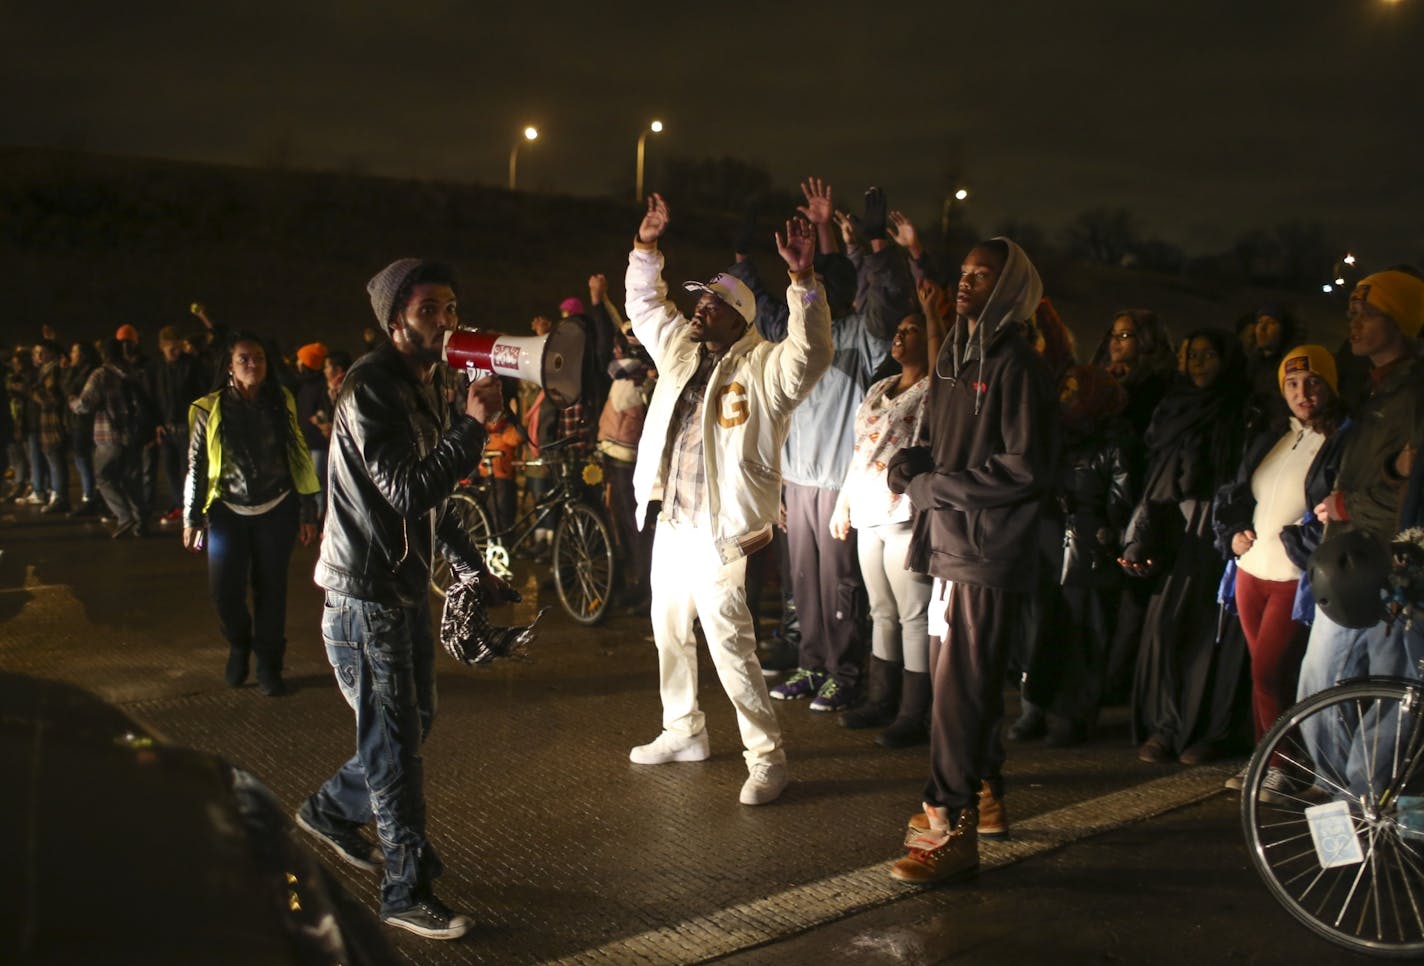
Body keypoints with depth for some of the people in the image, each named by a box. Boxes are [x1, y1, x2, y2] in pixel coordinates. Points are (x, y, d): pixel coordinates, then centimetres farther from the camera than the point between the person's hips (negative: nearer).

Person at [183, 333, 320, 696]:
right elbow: (196, 466, 4)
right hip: (228, 511, 0)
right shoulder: (210, 410, -1)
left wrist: (307, 513, 5)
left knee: (271, 590, 3)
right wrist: (192, 518, 2)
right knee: (224, 591, -7)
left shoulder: (281, 403, 3)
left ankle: (268, 667, 17)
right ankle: (239, 645, 23)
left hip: (276, 510, 1)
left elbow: (300, 459, 6)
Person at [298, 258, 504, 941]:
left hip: (406, 586, 9)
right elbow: (407, 492, -27)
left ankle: (331, 811, 41)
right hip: (364, 594, -9)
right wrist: (471, 424, -25)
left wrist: (474, 569, 19)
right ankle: (406, 892, 9)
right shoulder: (370, 387, -18)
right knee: (395, 742, -2)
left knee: (413, 724, 19)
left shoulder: (424, 385, 12)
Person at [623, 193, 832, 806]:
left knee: (730, 647, -9)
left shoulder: (765, 367, -10)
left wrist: (803, 279, -39)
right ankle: (683, 732, 37)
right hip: (671, 524, 8)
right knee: (670, 634, 19)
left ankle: (767, 757, 4)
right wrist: (646, 248, 11)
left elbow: (811, 355, -29)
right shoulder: (680, 347, 11)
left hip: (721, 535, -8)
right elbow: (643, 305, 23)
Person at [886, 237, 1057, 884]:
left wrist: (936, 485, -14)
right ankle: (983, 795, 31)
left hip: (988, 551, -9)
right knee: (960, 680, 16)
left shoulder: (1017, 365, -11)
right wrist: (911, 465, 2)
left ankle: (951, 826, 0)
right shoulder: (953, 359, 16)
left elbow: (1025, 468, -16)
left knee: (959, 686, -7)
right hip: (951, 542, 9)